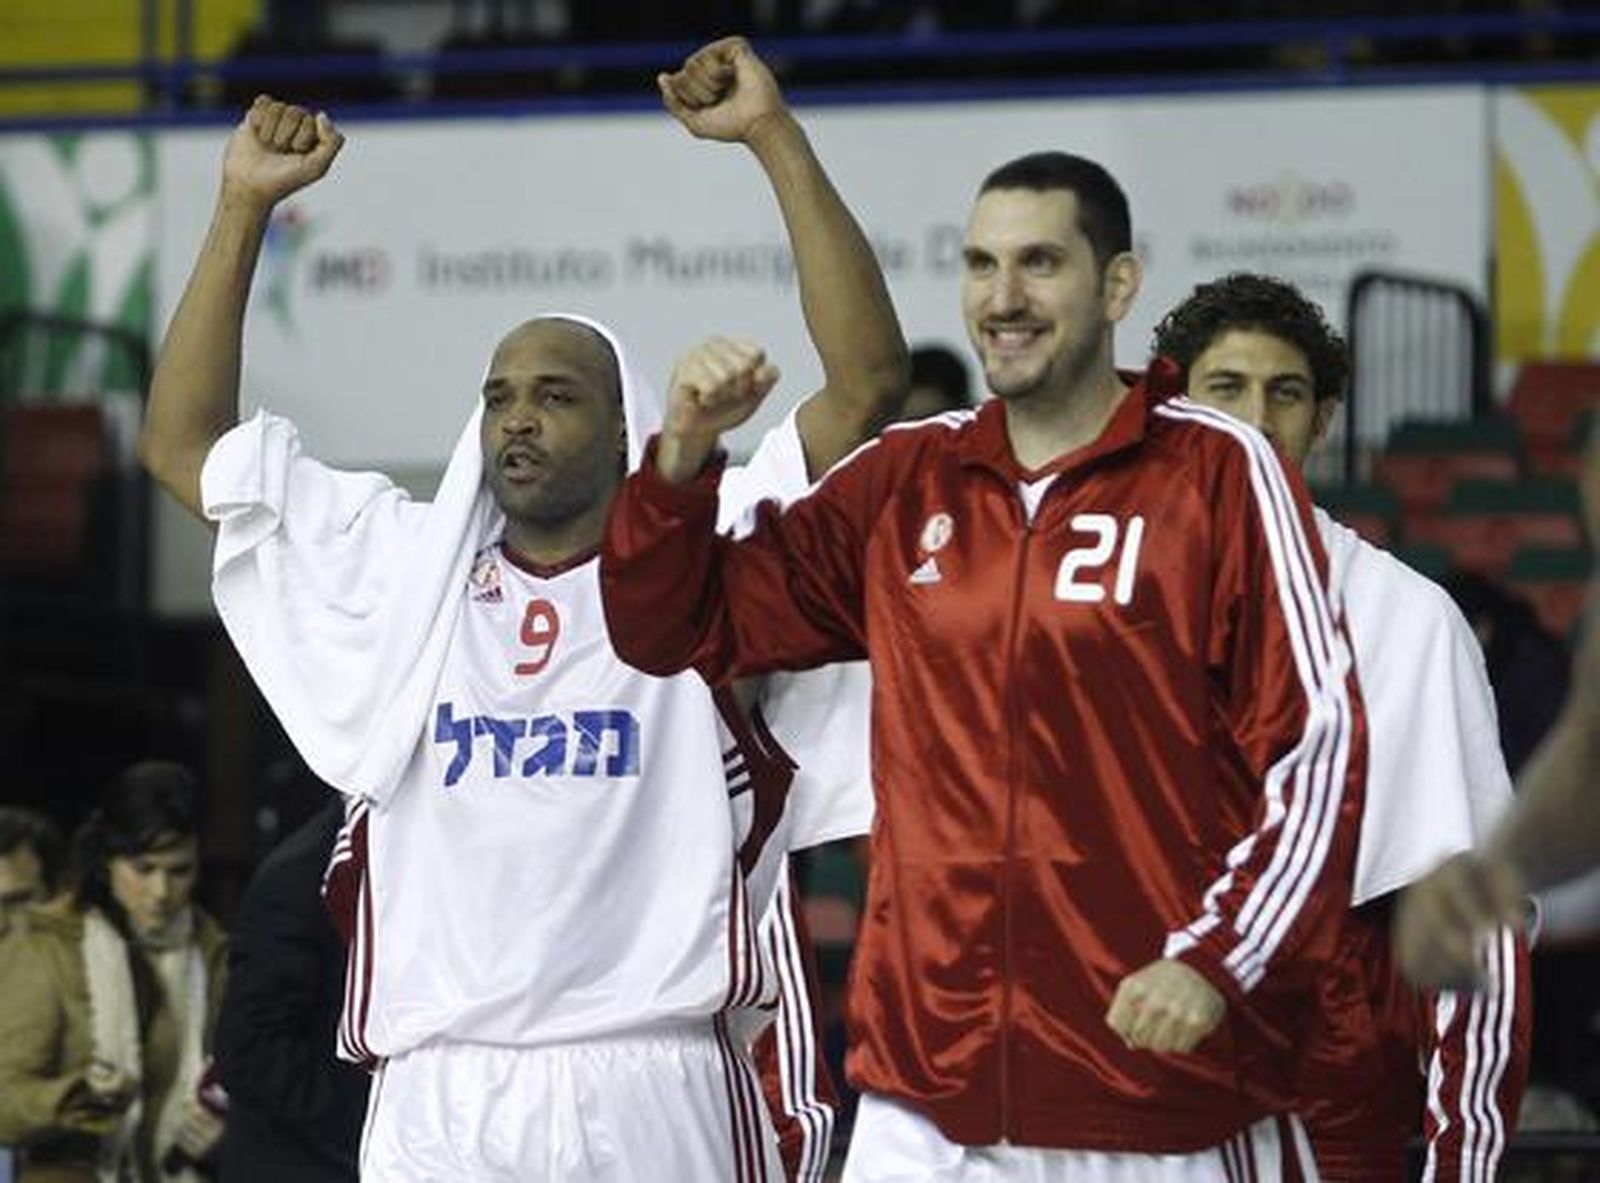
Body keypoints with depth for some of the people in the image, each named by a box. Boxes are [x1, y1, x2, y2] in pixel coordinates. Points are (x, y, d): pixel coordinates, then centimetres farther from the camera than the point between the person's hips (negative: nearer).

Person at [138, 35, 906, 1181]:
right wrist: (246, 205, 12)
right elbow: (183, 443, 19)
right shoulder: (405, 567, 17)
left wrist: (775, 136, -5)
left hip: (660, 1085, -2)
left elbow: (869, 377, -1)